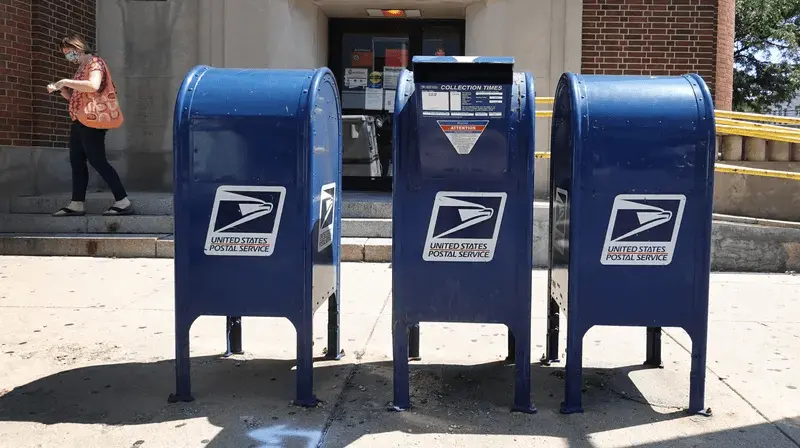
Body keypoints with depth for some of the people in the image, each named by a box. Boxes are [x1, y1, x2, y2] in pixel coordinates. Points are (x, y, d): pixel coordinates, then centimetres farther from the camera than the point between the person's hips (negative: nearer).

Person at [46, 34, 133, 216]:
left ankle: (123, 202, -7)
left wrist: (66, 82, -21)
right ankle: (77, 204, 11)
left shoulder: (95, 62, -8)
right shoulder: (82, 67, 19)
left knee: (97, 161, -10)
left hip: (92, 119, -10)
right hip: (80, 120, 10)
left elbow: (94, 85, -29)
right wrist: (60, 89, 5)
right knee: (76, 161, 7)